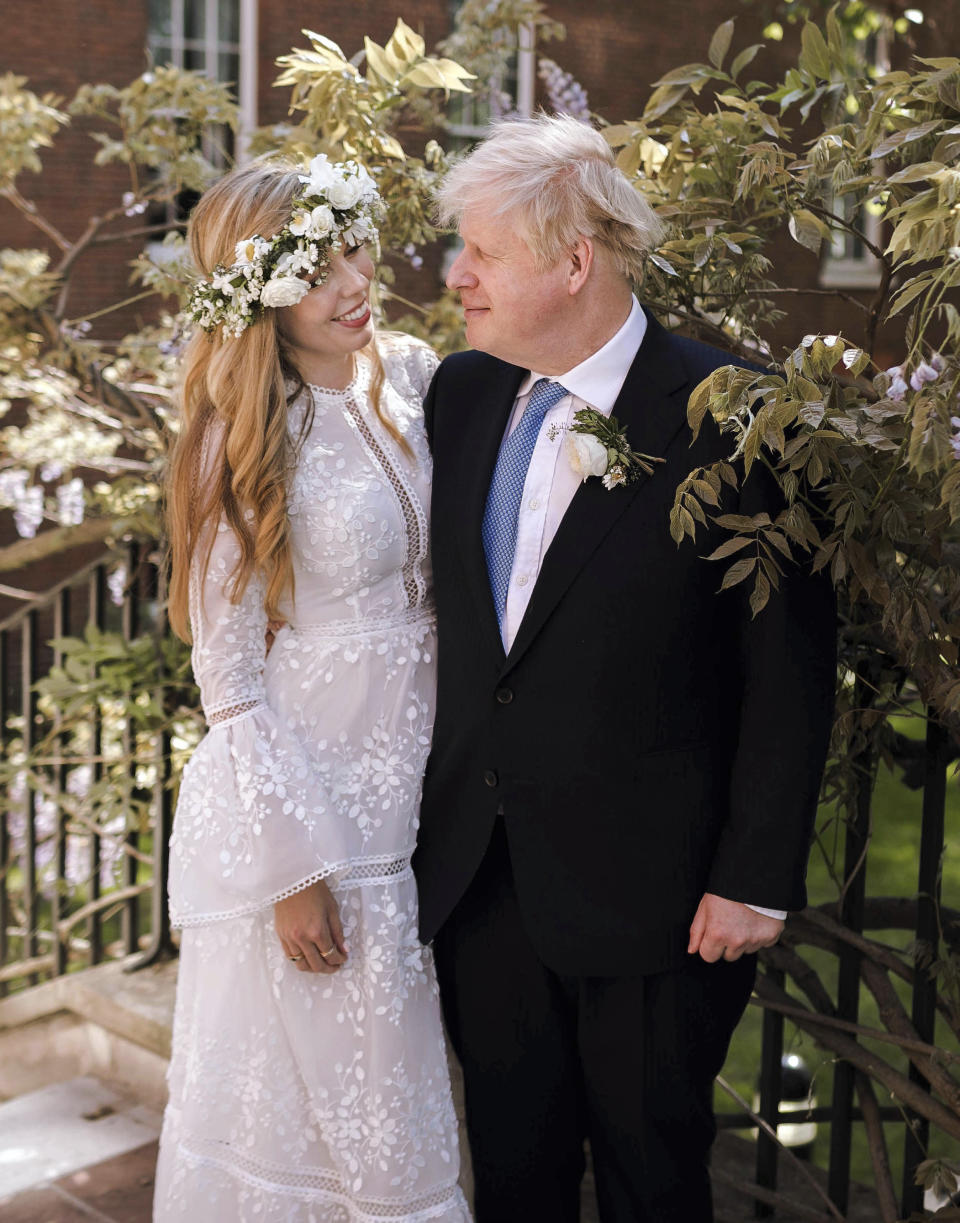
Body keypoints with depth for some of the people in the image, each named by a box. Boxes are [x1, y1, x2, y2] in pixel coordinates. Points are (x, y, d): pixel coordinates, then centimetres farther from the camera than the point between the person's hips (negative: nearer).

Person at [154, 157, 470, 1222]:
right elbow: (228, 673, -15)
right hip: (303, 800, -6)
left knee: (399, 1086, 21)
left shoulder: (409, 377, 1)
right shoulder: (246, 439, -16)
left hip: (412, 790, 6)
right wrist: (294, 868, -15)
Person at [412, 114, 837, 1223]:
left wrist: (757, 880, -13)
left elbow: (789, 670, -13)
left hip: (649, 893, -5)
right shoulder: (460, 394, 2)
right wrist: (431, 811, 10)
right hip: (478, 876, 5)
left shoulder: (725, 417, -16)